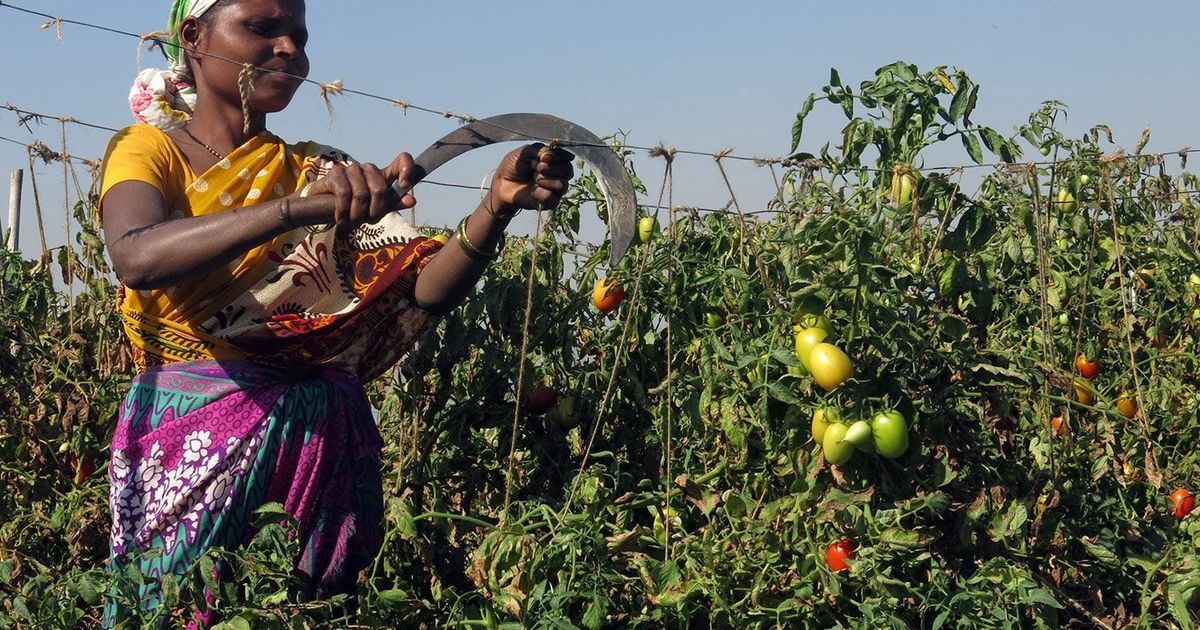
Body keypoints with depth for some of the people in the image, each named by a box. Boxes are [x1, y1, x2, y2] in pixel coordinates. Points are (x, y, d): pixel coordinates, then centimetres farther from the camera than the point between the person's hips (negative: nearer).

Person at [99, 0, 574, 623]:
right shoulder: (149, 148, 1)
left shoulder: (320, 174, 11)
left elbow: (425, 290, -3)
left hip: (321, 447, 3)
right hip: (191, 447, -3)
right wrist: (294, 209, -34)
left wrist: (497, 206, -21)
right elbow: (136, 257, -23)